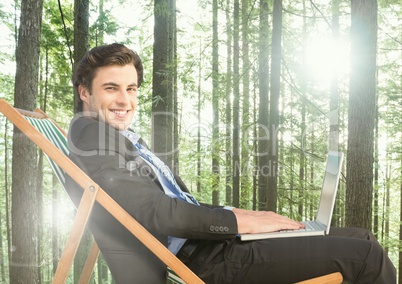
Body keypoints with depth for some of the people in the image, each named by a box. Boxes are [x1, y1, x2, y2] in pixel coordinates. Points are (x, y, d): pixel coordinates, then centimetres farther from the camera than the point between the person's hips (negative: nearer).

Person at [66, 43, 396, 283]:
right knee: (367, 257, -11)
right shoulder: (92, 141, -9)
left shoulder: (126, 140, 19)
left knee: (362, 238, 9)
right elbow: (160, 213, -19)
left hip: (212, 241, 9)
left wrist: (244, 214, 4)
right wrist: (244, 221, -11)